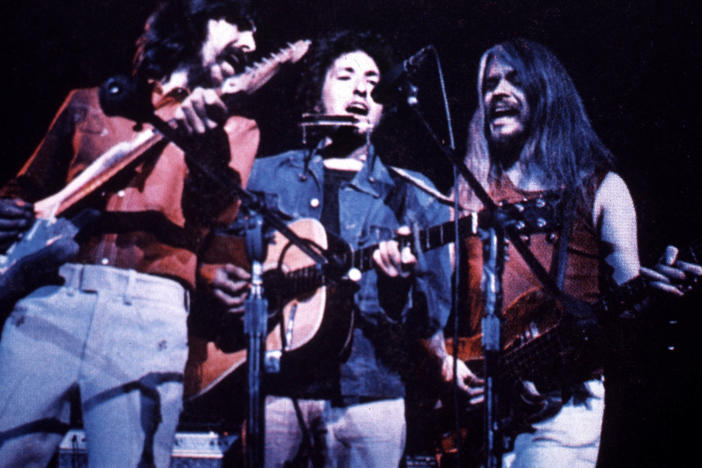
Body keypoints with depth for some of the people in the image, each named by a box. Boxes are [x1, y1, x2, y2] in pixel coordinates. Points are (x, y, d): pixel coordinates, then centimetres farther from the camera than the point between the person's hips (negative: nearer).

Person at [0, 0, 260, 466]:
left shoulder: (235, 127, 15)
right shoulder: (88, 104, 20)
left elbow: (217, 209, -4)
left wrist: (211, 156, -25)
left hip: (150, 311, -1)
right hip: (51, 296, 1)